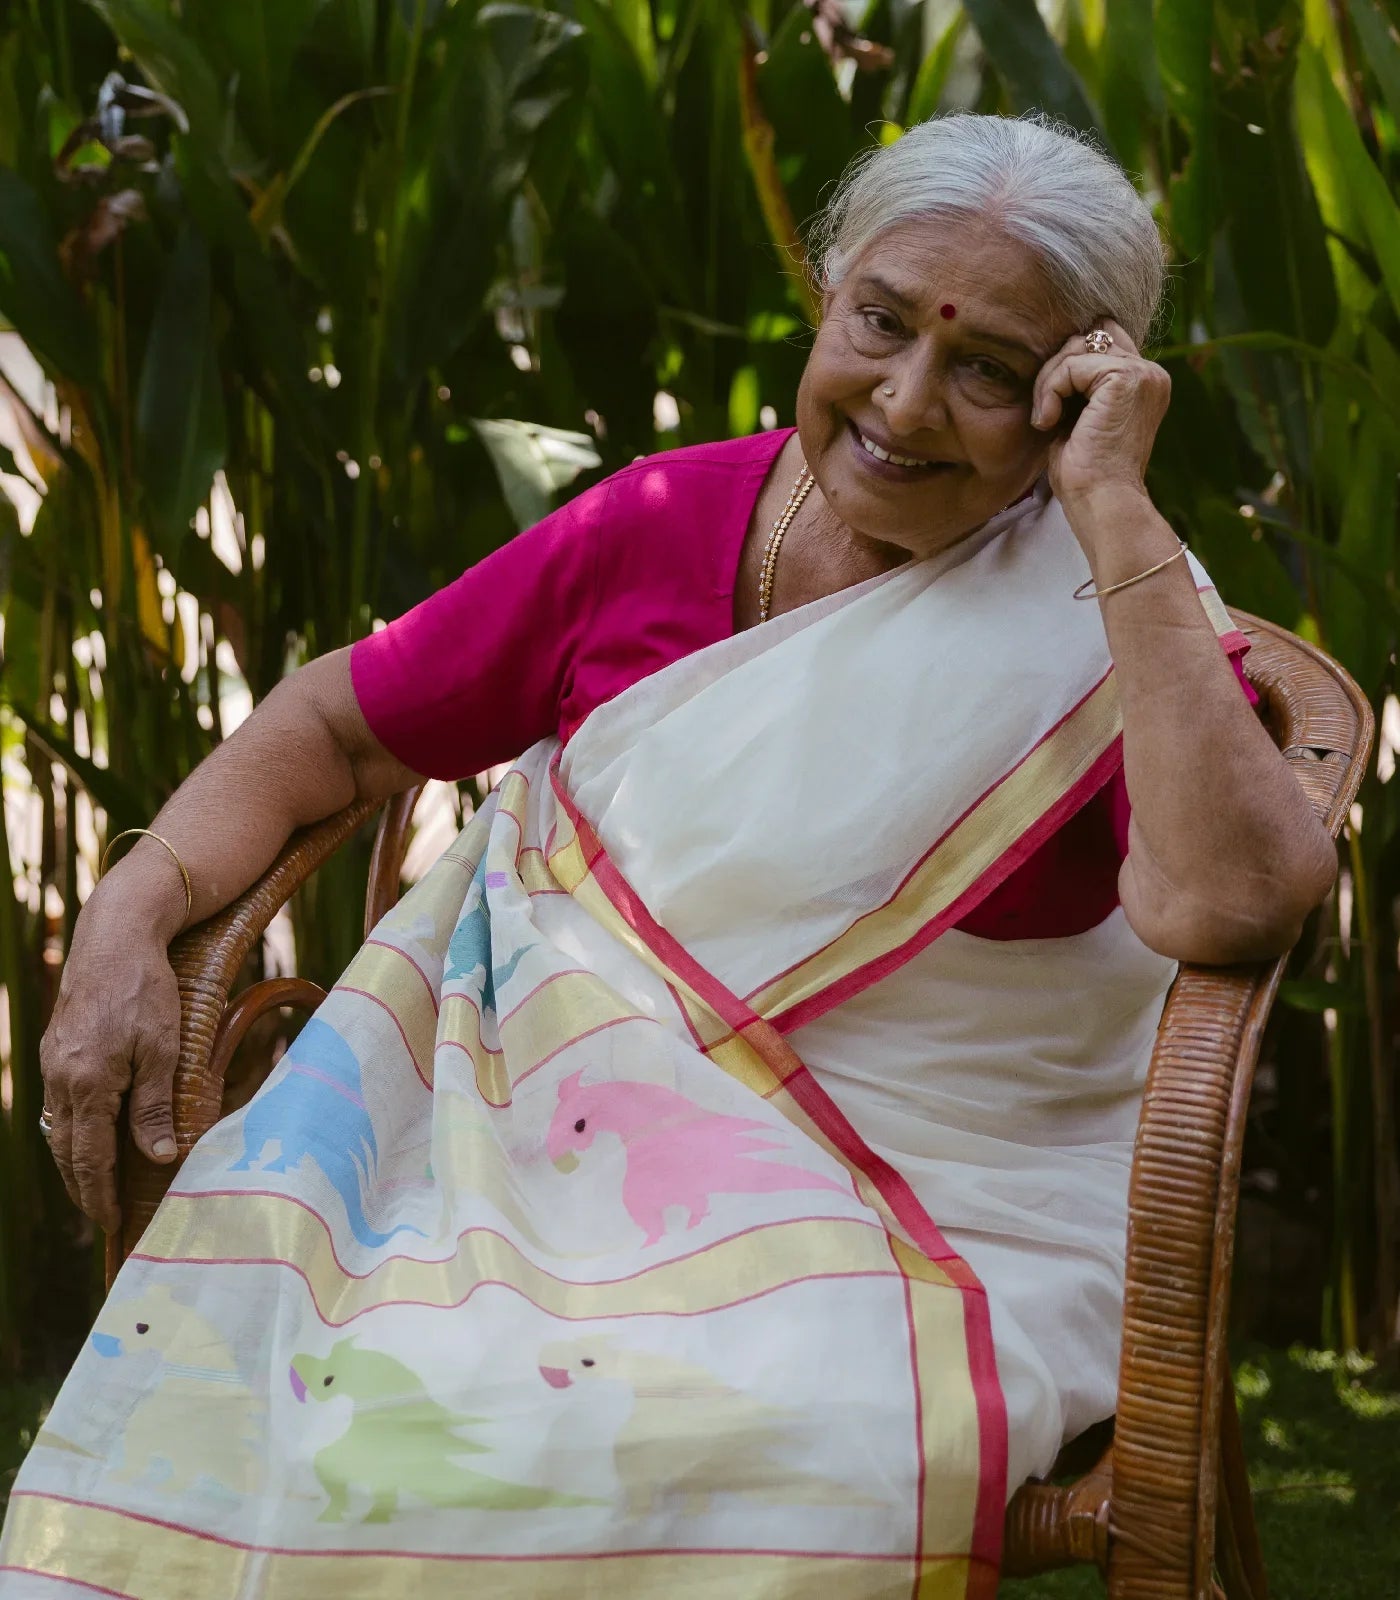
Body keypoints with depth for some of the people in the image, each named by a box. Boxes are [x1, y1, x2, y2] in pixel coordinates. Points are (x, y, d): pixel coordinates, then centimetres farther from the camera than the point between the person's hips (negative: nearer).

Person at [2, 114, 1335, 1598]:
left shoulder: (1107, 613, -3)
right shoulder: (665, 521, 4)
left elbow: (1230, 901, -25)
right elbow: (339, 726, 12)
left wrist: (1117, 515, -20)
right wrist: (129, 917, -5)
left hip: (912, 1233, -3)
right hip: (538, 1130, 3)